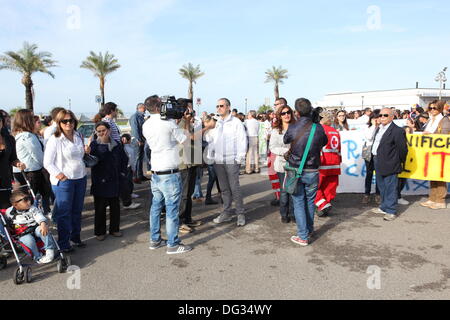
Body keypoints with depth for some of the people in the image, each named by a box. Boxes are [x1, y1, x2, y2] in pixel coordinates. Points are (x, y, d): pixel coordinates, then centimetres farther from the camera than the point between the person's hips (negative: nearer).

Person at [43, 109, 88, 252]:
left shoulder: (78, 137, 7)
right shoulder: (54, 140, -12)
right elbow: (47, 163, -12)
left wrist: (86, 151, 1)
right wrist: (60, 175, -18)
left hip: (81, 178, 6)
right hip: (64, 181, -6)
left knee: (77, 210, 15)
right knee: (64, 212, 2)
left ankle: (75, 237, 31)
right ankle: (63, 243, 15)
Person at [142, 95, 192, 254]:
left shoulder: (146, 125, 7)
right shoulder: (168, 123, -13)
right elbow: (183, 139, -2)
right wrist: (177, 123, 7)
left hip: (155, 172, 7)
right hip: (169, 173, -7)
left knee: (156, 206, 15)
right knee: (172, 209, 0)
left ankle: (155, 240, 25)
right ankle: (173, 244, 8)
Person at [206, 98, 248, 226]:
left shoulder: (236, 122, -3)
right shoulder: (217, 123, 15)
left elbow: (242, 140, -6)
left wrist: (240, 158, -12)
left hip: (231, 160, -6)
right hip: (218, 161, 6)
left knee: (234, 188, -4)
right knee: (224, 188, 12)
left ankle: (241, 214, 7)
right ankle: (226, 212, 21)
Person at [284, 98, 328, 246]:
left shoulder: (292, 128, -10)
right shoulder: (318, 128, -7)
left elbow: (285, 141, 10)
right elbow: (325, 142, 11)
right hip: (312, 172, 1)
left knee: (299, 203, 6)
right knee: (310, 201, 17)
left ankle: (303, 236, 8)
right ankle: (309, 230, 31)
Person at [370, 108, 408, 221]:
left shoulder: (398, 131, -15)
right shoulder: (379, 129, 13)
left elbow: (403, 149, -12)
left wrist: (400, 163, -2)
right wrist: (375, 159, 16)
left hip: (390, 164, -9)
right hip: (379, 164, 9)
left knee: (390, 188, -1)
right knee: (382, 187, 19)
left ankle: (391, 211, 8)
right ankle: (384, 207, 33)